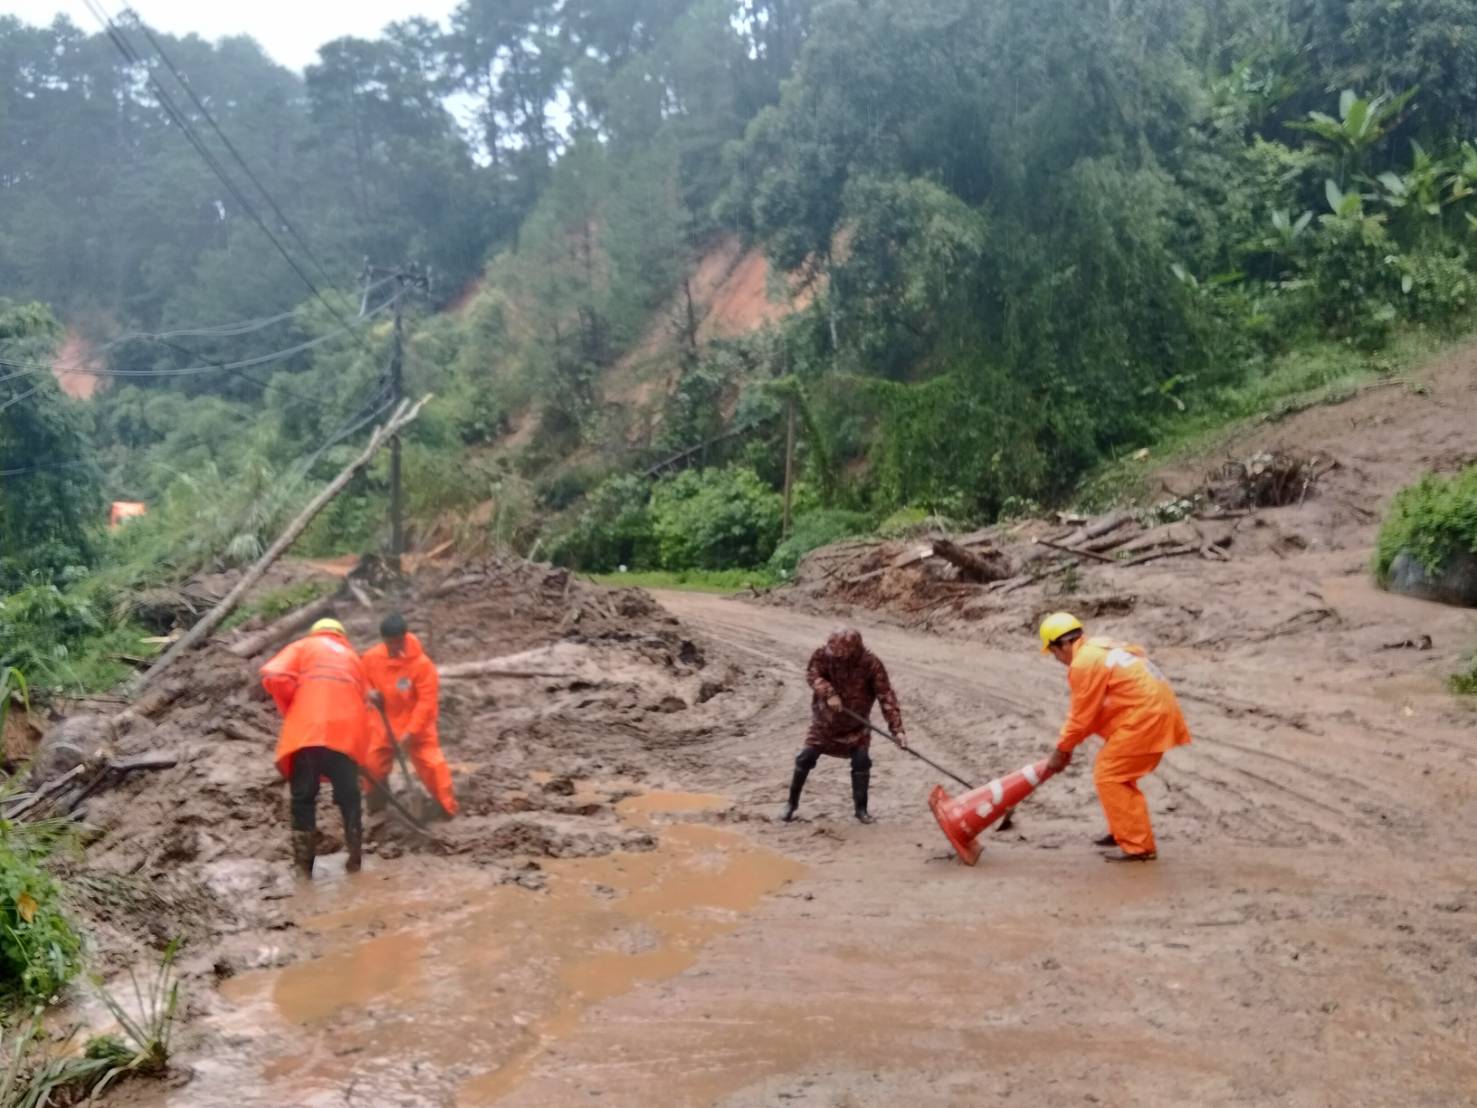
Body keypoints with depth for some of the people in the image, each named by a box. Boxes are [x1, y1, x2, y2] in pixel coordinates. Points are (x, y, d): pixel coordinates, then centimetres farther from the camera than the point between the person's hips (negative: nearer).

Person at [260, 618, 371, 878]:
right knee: (349, 799, 14)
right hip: (347, 735, 2)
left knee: (303, 799, 9)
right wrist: (361, 743, 27)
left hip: (307, 732, -2)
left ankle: (304, 865, 9)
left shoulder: (303, 646, 18)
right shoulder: (353, 658, 29)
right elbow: (365, 700, 24)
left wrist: (291, 712, 13)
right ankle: (355, 860, 17)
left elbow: (274, 677, 0)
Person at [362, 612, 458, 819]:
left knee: (432, 765, -9)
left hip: (417, 727, -4)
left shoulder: (421, 663, -23)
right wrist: (370, 693, -17)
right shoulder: (371, 657, -11)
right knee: (372, 765, 8)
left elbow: (427, 702, -20)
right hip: (383, 726, 4)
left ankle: (448, 808, 7)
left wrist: (411, 732, -23)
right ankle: (376, 808, 31)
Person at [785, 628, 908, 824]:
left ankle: (861, 808, 10)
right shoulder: (824, 655, -19)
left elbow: (886, 696, -25)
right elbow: (812, 674, -21)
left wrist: (897, 729, -31)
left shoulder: (871, 664, -24)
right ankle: (792, 803, 17)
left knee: (862, 761, -9)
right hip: (825, 720, 1)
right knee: (805, 758, -1)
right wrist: (829, 693, -40)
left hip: (856, 724, -1)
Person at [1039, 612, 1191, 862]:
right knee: (1118, 775, 22)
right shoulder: (1100, 649, 17)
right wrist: (1068, 744, 17)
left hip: (1144, 716, -10)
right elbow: (1091, 709, 20)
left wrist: (1062, 750, 3)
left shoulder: (1084, 663, -15)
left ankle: (1138, 846, -4)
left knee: (1109, 778, -5)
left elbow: (1082, 716, -10)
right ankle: (1123, 831, 33)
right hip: (1155, 710, 10)